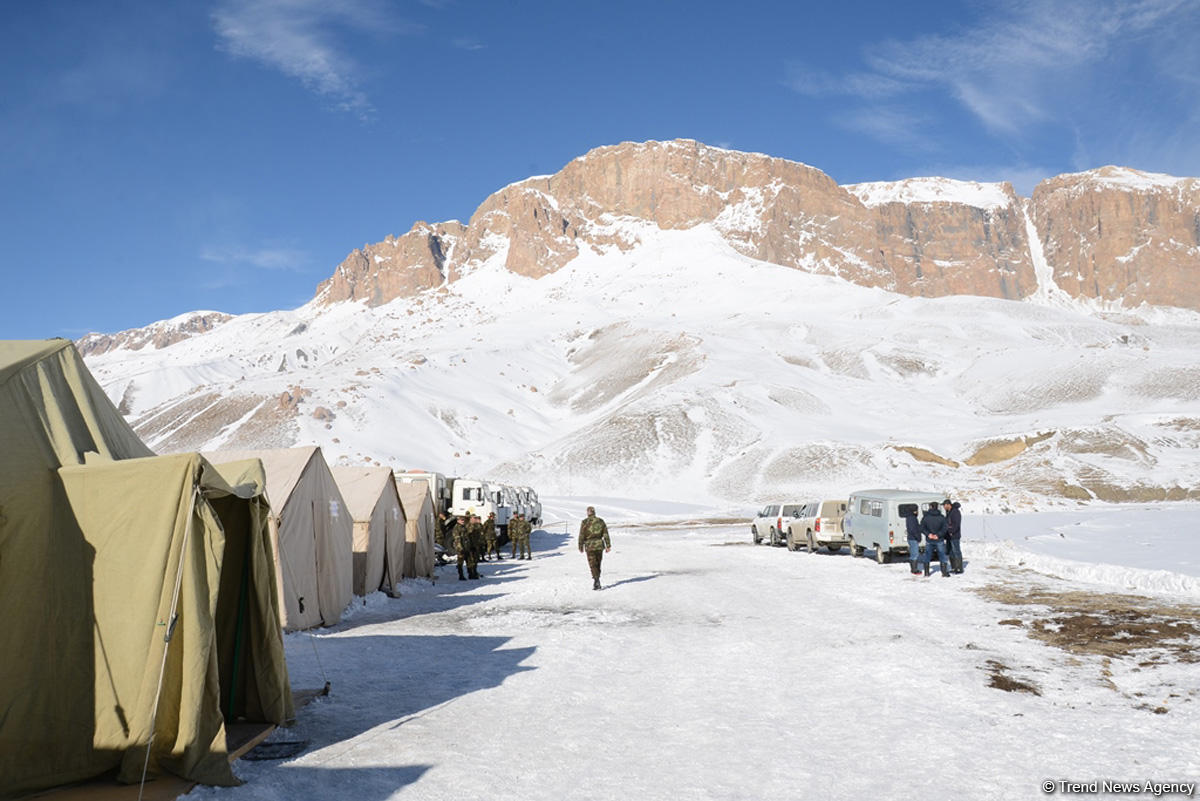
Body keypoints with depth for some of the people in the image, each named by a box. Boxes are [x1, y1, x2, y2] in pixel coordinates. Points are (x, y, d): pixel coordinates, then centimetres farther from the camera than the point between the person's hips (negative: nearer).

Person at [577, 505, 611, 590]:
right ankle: (597, 582, 21)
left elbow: (581, 535, -5)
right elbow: (606, 534, 3)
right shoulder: (600, 521, 4)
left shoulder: (584, 522, -6)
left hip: (589, 546, -3)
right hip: (599, 545, 3)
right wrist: (608, 546, 7)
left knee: (592, 565, 0)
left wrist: (580, 547, 4)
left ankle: (596, 579, -16)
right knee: (598, 564, 15)